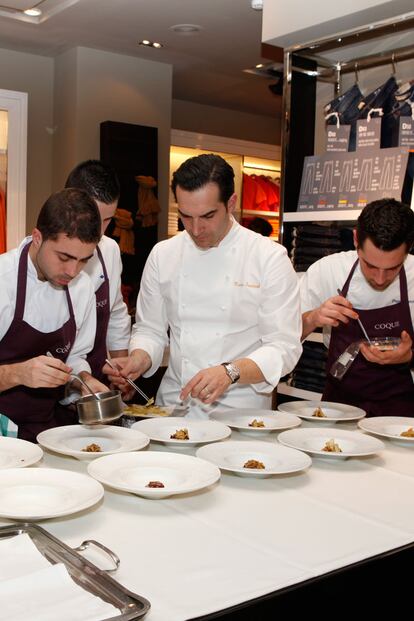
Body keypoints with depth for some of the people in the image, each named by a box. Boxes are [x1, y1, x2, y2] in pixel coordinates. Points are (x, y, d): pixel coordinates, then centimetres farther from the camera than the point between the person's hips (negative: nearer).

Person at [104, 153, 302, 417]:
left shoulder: (270, 257, -4)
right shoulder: (163, 254, 7)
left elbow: (284, 347, -8)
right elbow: (150, 329, 14)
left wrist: (230, 372, -23)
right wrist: (140, 358, -7)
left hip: (241, 407, -2)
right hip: (174, 403, 3)